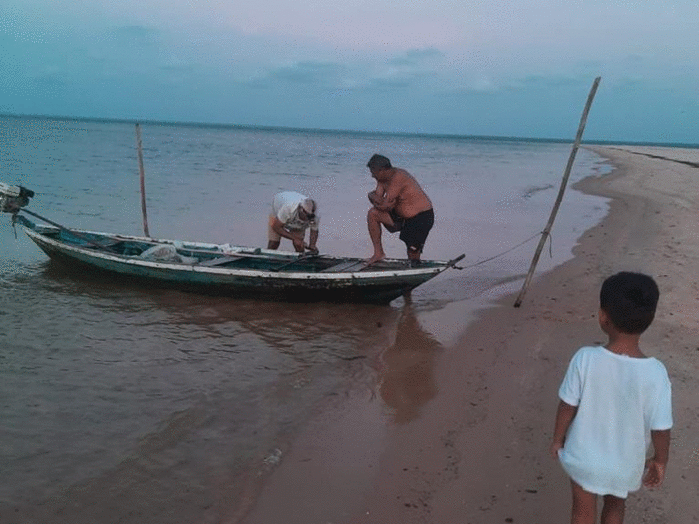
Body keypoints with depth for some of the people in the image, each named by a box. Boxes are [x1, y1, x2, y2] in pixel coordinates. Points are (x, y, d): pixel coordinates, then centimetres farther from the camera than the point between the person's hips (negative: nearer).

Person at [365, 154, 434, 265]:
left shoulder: (398, 178, -28)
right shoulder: (383, 177, 0)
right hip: (402, 216, 8)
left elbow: (383, 206, -28)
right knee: (373, 213, -9)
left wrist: (372, 195, -12)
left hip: (422, 218, -8)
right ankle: (378, 253, 0)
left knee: (413, 257, -7)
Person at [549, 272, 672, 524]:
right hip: (625, 463, 1)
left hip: (584, 457, 0)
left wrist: (558, 439, 4)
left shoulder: (585, 359, -25)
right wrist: (660, 460, 5)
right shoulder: (655, 373, -25)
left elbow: (567, 407, -14)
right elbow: (660, 428, -15)